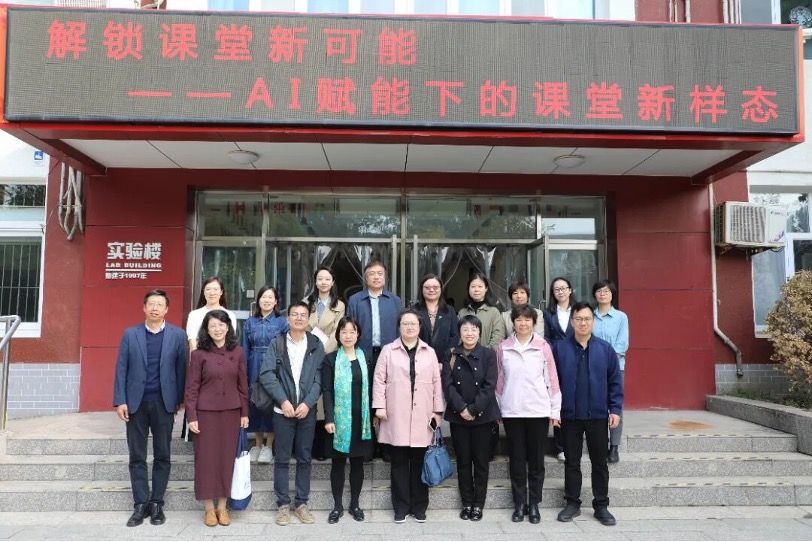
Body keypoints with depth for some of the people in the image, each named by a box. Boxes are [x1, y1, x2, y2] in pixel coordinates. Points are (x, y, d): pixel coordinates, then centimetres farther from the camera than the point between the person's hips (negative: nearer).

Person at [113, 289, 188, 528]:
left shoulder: (178, 335, 1)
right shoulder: (130, 334, 4)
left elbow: (181, 368, 1)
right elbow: (121, 369, 1)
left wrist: (180, 399, -2)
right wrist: (120, 401, -5)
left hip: (164, 403, -1)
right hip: (136, 402, 1)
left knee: (162, 455, 6)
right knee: (137, 456, 6)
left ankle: (156, 503, 17)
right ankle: (140, 504, 15)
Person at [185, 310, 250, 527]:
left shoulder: (238, 352, 1)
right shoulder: (199, 354, -5)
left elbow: (243, 384, 5)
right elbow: (192, 387, -3)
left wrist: (245, 412, 4)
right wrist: (191, 416, -7)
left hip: (231, 412, 2)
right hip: (206, 412, -2)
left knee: (227, 457, 8)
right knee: (206, 458, 6)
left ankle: (222, 506, 22)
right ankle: (209, 508, 20)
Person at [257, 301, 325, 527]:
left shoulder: (316, 345, 2)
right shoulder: (277, 343, 0)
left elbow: (320, 378, -1)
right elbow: (266, 374, -6)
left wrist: (308, 403, -12)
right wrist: (283, 401, -14)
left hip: (307, 411, 1)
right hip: (283, 410, -1)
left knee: (305, 458, 9)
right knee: (282, 459, 6)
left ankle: (302, 502, 20)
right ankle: (283, 504, 17)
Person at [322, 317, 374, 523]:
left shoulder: (365, 358, 7)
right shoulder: (331, 359, 0)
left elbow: (370, 388, 8)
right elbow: (327, 391, -5)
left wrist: (373, 415, 4)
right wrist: (329, 418, -13)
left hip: (361, 419, 2)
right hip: (340, 418, -2)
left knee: (357, 461, 9)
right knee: (338, 462, 5)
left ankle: (355, 504, 22)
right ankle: (337, 505, 18)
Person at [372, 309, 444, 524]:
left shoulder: (429, 352, 11)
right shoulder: (388, 350, 5)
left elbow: (436, 383, 10)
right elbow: (379, 380, 2)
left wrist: (438, 410, 6)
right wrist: (379, 406, -5)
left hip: (422, 418, 2)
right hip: (396, 418, -1)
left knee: (419, 463, 6)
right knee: (399, 463, 5)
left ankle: (419, 507, 19)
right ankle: (401, 508, 16)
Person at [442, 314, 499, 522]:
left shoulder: (488, 355, -1)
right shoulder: (450, 355, 4)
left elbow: (489, 386, -7)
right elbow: (448, 384, -4)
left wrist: (474, 409, -13)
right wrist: (461, 408, -14)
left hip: (483, 416, -1)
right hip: (458, 416, 1)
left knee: (481, 460, 5)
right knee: (463, 461, 8)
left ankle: (478, 504, 17)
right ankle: (467, 503, 20)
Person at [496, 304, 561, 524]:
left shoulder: (543, 347, -1)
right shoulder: (503, 347, 2)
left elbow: (552, 379, 1)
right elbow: (499, 380, 7)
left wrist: (555, 410, 1)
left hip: (538, 411, -1)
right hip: (511, 411, 1)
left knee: (536, 460, 7)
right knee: (516, 459, 8)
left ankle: (533, 504, 21)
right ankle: (519, 504, 20)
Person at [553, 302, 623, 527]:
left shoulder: (605, 348, -1)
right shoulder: (560, 348, -3)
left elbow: (615, 381, 1)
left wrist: (615, 409, -3)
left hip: (598, 415, 0)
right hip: (570, 416, 0)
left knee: (600, 462, 11)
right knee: (571, 462, 11)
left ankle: (601, 506, 24)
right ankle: (572, 503, 25)